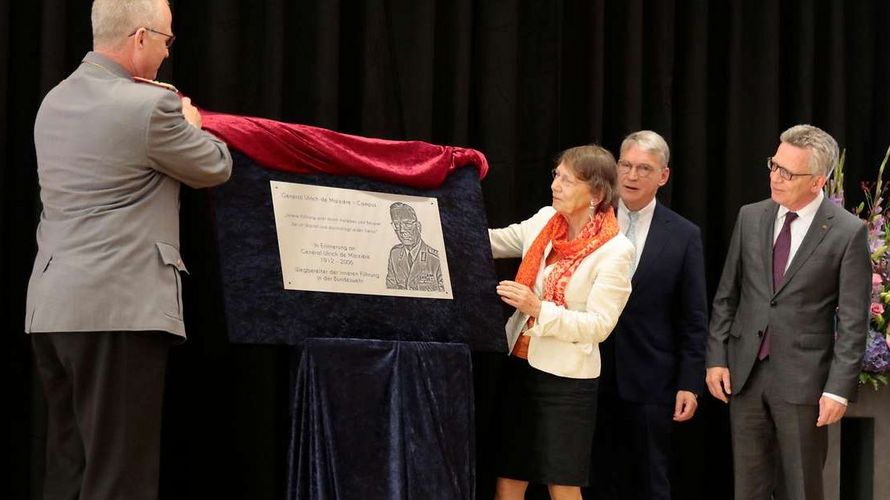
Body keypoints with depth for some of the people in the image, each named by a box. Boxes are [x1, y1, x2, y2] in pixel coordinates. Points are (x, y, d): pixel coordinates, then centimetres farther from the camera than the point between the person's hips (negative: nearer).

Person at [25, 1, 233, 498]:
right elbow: (215, 168, 2)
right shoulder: (148, 106, -12)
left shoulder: (55, 102, 12)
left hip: (51, 309, 8)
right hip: (118, 308, -8)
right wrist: (190, 124, 20)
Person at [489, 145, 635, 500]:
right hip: (520, 366, 6)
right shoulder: (545, 221, 3)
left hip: (567, 378, -6)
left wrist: (539, 309, -25)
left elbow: (599, 325, -17)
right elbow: (493, 242, 16)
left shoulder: (615, 251, -14)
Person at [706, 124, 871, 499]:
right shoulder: (750, 218, 6)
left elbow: (853, 322, -9)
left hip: (802, 380, -4)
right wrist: (716, 358, 4)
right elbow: (726, 296, 11)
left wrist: (839, 388, -13)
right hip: (745, 374, 4)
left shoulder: (848, 232, -8)